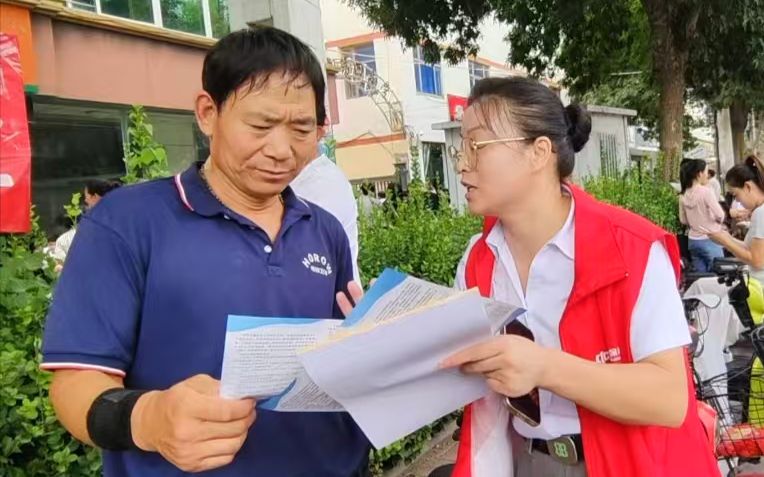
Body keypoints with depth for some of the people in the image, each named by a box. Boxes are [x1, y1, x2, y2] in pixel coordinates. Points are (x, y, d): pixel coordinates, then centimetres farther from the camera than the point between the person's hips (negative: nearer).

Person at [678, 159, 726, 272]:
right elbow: (720, 216, -15)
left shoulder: (684, 195, 1)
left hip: (693, 240, 6)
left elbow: (683, 220, 10)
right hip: (710, 240, -6)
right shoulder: (706, 191, -16)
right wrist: (719, 220, 6)